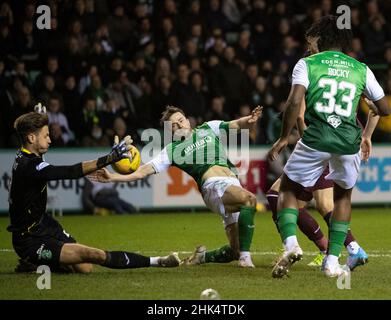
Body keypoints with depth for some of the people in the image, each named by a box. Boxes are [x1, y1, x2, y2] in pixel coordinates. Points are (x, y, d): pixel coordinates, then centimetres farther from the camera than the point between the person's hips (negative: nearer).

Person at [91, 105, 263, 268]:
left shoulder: (208, 128, 23)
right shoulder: (171, 150, 13)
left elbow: (237, 125, 12)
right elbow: (144, 171, 9)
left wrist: (250, 120, -12)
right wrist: (112, 177, -1)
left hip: (233, 184, 5)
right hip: (213, 186, -5)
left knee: (234, 250, 1)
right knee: (249, 198, -36)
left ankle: (202, 256, 30)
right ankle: (245, 257, -35)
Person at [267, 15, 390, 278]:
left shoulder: (307, 64, 7)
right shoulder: (361, 69, 14)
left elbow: (295, 102, -8)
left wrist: (284, 138, 1)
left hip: (315, 138, -2)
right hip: (349, 142, 2)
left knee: (288, 189, 17)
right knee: (343, 195, 26)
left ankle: (290, 243, -8)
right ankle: (332, 261, 18)